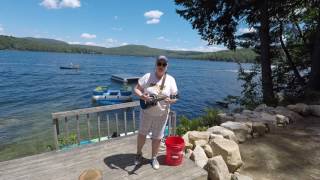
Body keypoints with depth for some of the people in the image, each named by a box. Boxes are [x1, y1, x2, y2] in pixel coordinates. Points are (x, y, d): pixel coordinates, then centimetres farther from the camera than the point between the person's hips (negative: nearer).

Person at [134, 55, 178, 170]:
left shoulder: (170, 80, -7)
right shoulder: (147, 76, -9)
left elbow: (175, 98, -4)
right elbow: (136, 89, -5)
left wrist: (170, 101, -27)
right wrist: (141, 96, -26)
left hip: (161, 114, 0)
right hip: (146, 112, 0)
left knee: (157, 137, 12)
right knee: (142, 133, 16)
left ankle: (154, 158, 35)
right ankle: (139, 154, 41)